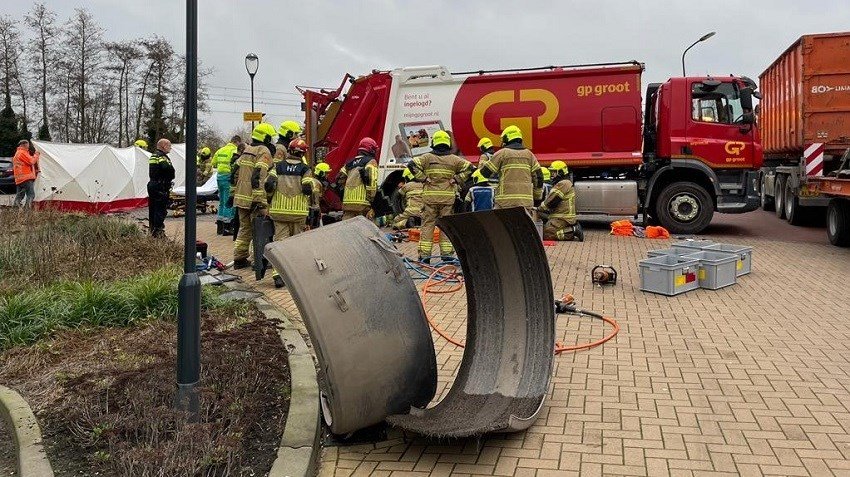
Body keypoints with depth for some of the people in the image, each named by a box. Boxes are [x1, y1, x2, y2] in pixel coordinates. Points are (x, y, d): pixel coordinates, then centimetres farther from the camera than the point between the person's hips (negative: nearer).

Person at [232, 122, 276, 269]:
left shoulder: (246, 151, 16)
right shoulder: (264, 152, -11)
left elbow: (234, 175, 19)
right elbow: (259, 179, -21)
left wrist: (234, 193, 26)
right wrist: (262, 204, -23)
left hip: (240, 199, 8)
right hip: (253, 200, -8)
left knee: (244, 229, 16)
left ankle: (239, 259, 19)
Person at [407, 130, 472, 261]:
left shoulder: (427, 157, 1)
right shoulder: (454, 159, 6)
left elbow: (412, 164, -11)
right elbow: (469, 167, 0)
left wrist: (423, 178, -6)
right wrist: (456, 179, 1)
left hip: (430, 196, -1)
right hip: (448, 197, 1)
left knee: (427, 224, 3)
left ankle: (424, 254, 2)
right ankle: (447, 253, 9)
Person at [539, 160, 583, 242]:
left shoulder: (563, 184, -12)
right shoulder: (567, 183, 24)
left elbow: (551, 201, -16)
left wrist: (540, 208, -3)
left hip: (561, 219, -11)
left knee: (546, 234, -19)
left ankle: (573, 231, -15)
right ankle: (573, 229, 7)